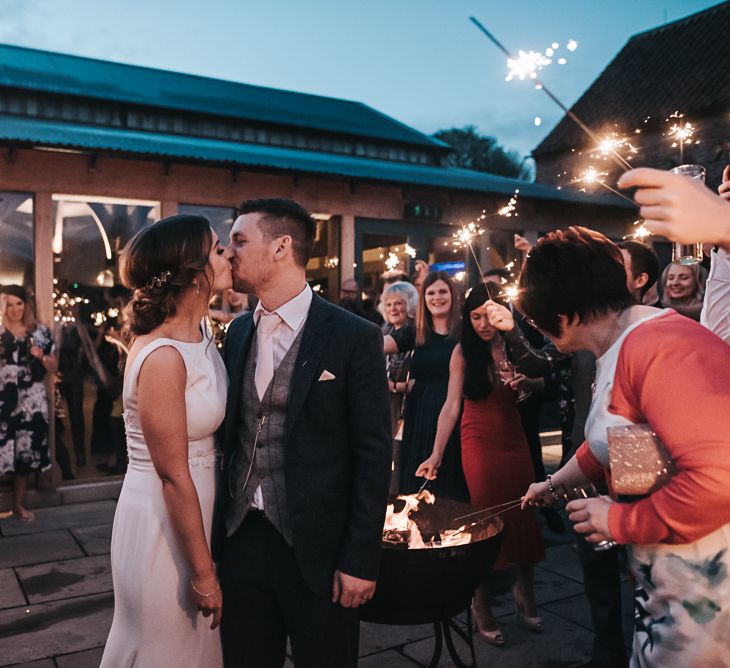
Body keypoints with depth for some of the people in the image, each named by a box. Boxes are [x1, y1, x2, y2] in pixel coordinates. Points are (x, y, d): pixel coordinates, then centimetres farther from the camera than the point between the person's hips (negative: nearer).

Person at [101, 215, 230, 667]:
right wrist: (203, 571, -15)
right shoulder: (163, 357, -27)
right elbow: (173, 477, -23)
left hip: (193, 508, 8)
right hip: (164, 520, -8)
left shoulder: (201, 332, 0)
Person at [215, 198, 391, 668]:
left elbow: (373, 455, -11)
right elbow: (230, 435, 10)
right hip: (241, 540, 5)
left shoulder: (355, 337, -11)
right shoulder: (239, 332, 6)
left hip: (317, 547, -4)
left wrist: (360, 560, -11)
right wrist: (219, 530, 8)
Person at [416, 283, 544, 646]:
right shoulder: (464, 351, -7)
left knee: (524, 513, 5)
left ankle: (525, 591, 27)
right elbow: (451, 404, -11)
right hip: (479, 442, -3)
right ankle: (481, 605, 14)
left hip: (514, 439, 3)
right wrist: (436, 454, -17)